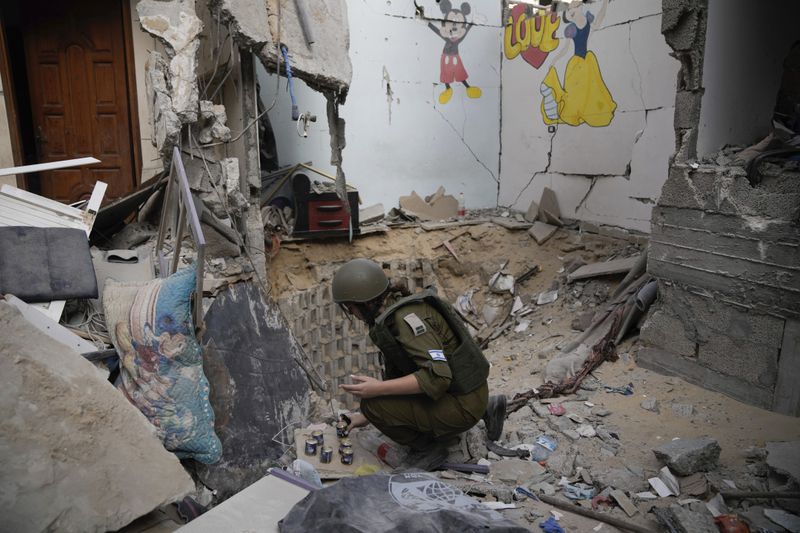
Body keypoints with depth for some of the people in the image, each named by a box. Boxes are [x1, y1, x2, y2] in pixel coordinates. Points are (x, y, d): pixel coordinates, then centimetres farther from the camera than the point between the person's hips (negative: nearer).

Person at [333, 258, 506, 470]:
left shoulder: (407, 318, -23)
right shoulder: (390, 318, 8)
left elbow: (438, 376, -31)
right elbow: (395, 376, 19)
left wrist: (378, 389, -28)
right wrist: (366, 417, 21)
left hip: (462, 405, -10)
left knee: (374, 404, -17)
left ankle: (430, 446, 6)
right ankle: (486, 409, 23)